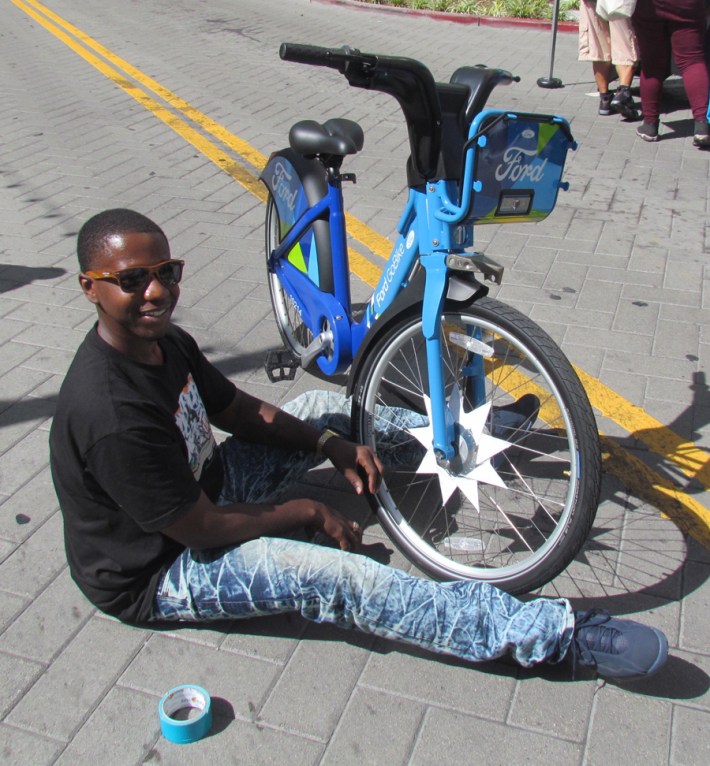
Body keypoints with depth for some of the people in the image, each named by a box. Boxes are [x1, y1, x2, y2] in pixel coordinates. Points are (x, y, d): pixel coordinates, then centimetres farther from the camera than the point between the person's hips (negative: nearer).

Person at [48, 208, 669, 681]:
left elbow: (237, 408, 5)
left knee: (320, 407, 7)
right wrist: (310, 513, -15)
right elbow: (203, 529, -28)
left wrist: (332, 445, -8)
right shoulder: (111, 414, -35)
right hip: (155, 575, -9)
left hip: (201, 485, 9)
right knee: (331, 577, -28)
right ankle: (550, 634, -28)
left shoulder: (164, 341, -7)